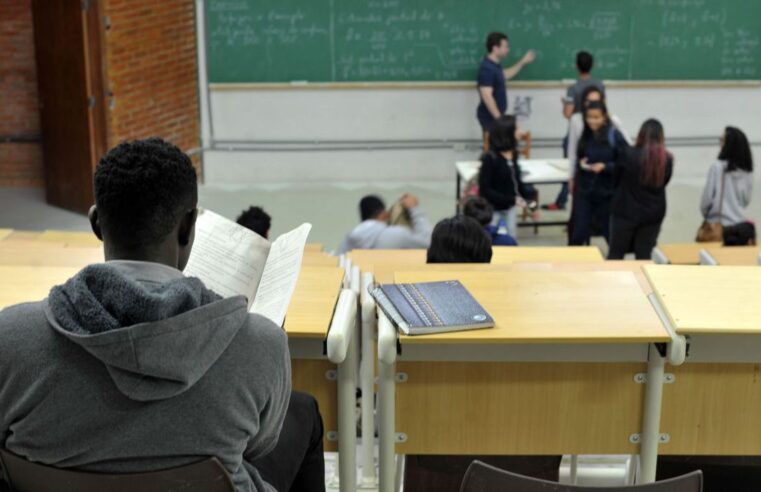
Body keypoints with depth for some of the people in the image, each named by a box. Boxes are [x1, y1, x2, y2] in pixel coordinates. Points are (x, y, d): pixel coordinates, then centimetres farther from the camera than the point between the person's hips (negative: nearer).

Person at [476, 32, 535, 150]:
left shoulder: (495, 65, 8)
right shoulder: (487, 68, -24)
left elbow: (505, 75, 30)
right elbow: (486, 96, -28)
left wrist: (523, 62, 26)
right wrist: (498, 118, -27)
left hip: (495, 115, 10)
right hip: (490, 116, -10)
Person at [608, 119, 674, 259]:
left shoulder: (629, 154, -16)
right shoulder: (667, 159, -6)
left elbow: (616, 178, -2)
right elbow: (664, 182, 8)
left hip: (626, 210, -3)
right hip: (654, 213, 3)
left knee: (616, 253, 9)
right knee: (644, 255, 9)